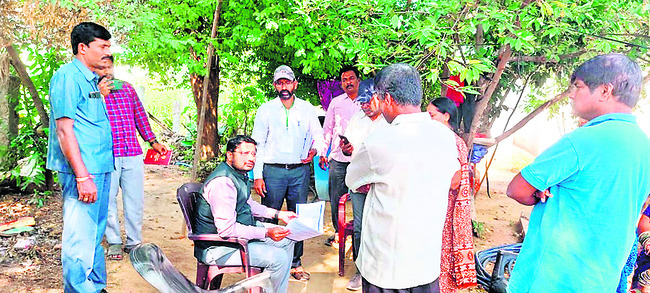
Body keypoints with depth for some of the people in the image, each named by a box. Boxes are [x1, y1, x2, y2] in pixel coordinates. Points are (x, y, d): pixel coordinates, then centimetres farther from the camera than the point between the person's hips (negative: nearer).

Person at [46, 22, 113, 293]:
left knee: (96, 235, 18)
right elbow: (64, 129, -18)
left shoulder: (91, 80, 18)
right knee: (81, 239, -4)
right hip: (83, 172, -10)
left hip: (100, 169, 10)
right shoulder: (68, 77, -11)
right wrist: (83, 176, -21)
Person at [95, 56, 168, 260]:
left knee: (135, 201, 5)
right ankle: (114, 242, 18)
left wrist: (153, 141, 20)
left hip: (133, 153, 3)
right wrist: (100, 95, -15)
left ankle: (134, 242, 17)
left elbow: (140, 115, 22)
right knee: (108, 200, 3)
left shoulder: (126, 87, 18)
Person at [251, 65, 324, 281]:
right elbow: (258, 143, 1)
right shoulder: (266, 109, 2)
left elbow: (318, 134, 15)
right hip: (273, 171, -1)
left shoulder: (307, 108, 6)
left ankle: (295, 263, 20)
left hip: (300, 170, 2)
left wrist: (314, 149, -7)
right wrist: (257, 175, -4)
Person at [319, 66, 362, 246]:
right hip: (338, 158, 1)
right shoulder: (336, 102, 11)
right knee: (336, 197, 4)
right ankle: (338, 231, 19)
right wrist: (323, 153, 7)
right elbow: (327, 129, 13)